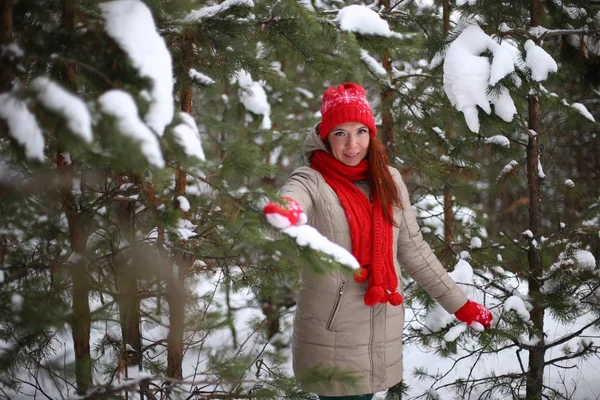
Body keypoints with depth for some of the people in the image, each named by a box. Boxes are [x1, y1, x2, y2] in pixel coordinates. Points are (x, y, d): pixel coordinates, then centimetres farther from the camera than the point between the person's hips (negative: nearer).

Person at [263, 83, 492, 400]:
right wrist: (285, 211, -56)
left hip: (384, 332, 4)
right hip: (331, 336, -4)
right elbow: (291, 198, -32)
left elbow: (414, 251, 12)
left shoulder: (389, 181, 6)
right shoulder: (311, 181, -8)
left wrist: (460, 304, 13)